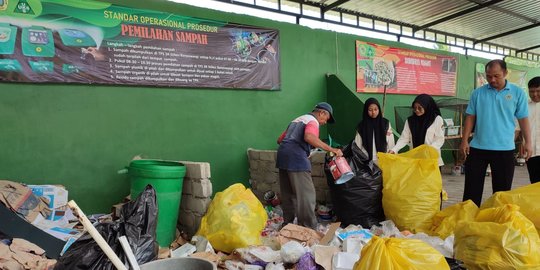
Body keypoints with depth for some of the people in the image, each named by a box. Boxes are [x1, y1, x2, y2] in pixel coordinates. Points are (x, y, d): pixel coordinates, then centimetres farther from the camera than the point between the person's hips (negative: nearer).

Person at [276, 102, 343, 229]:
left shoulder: (297, 120, 28)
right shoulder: (313, 121, 1)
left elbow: (280, 140, 27)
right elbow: (309, 137, -23)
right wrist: (331, 149, -21)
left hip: (282, 154, 9)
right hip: (296, 157, -9)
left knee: (287, 193, 16)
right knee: (306, 194, -3)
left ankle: (287, 224, 24)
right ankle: (308, 228, 0)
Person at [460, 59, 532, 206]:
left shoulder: (517, 93, 2)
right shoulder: (478, 93, 2)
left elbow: (523, 118, 4)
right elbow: (470, 118, 4)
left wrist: (527, 142, -3)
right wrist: (464, 141, -2)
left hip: (504, 148, 0)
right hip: (478, 147, 0)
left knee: (502, 190, 10)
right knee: (472, 189, 5)